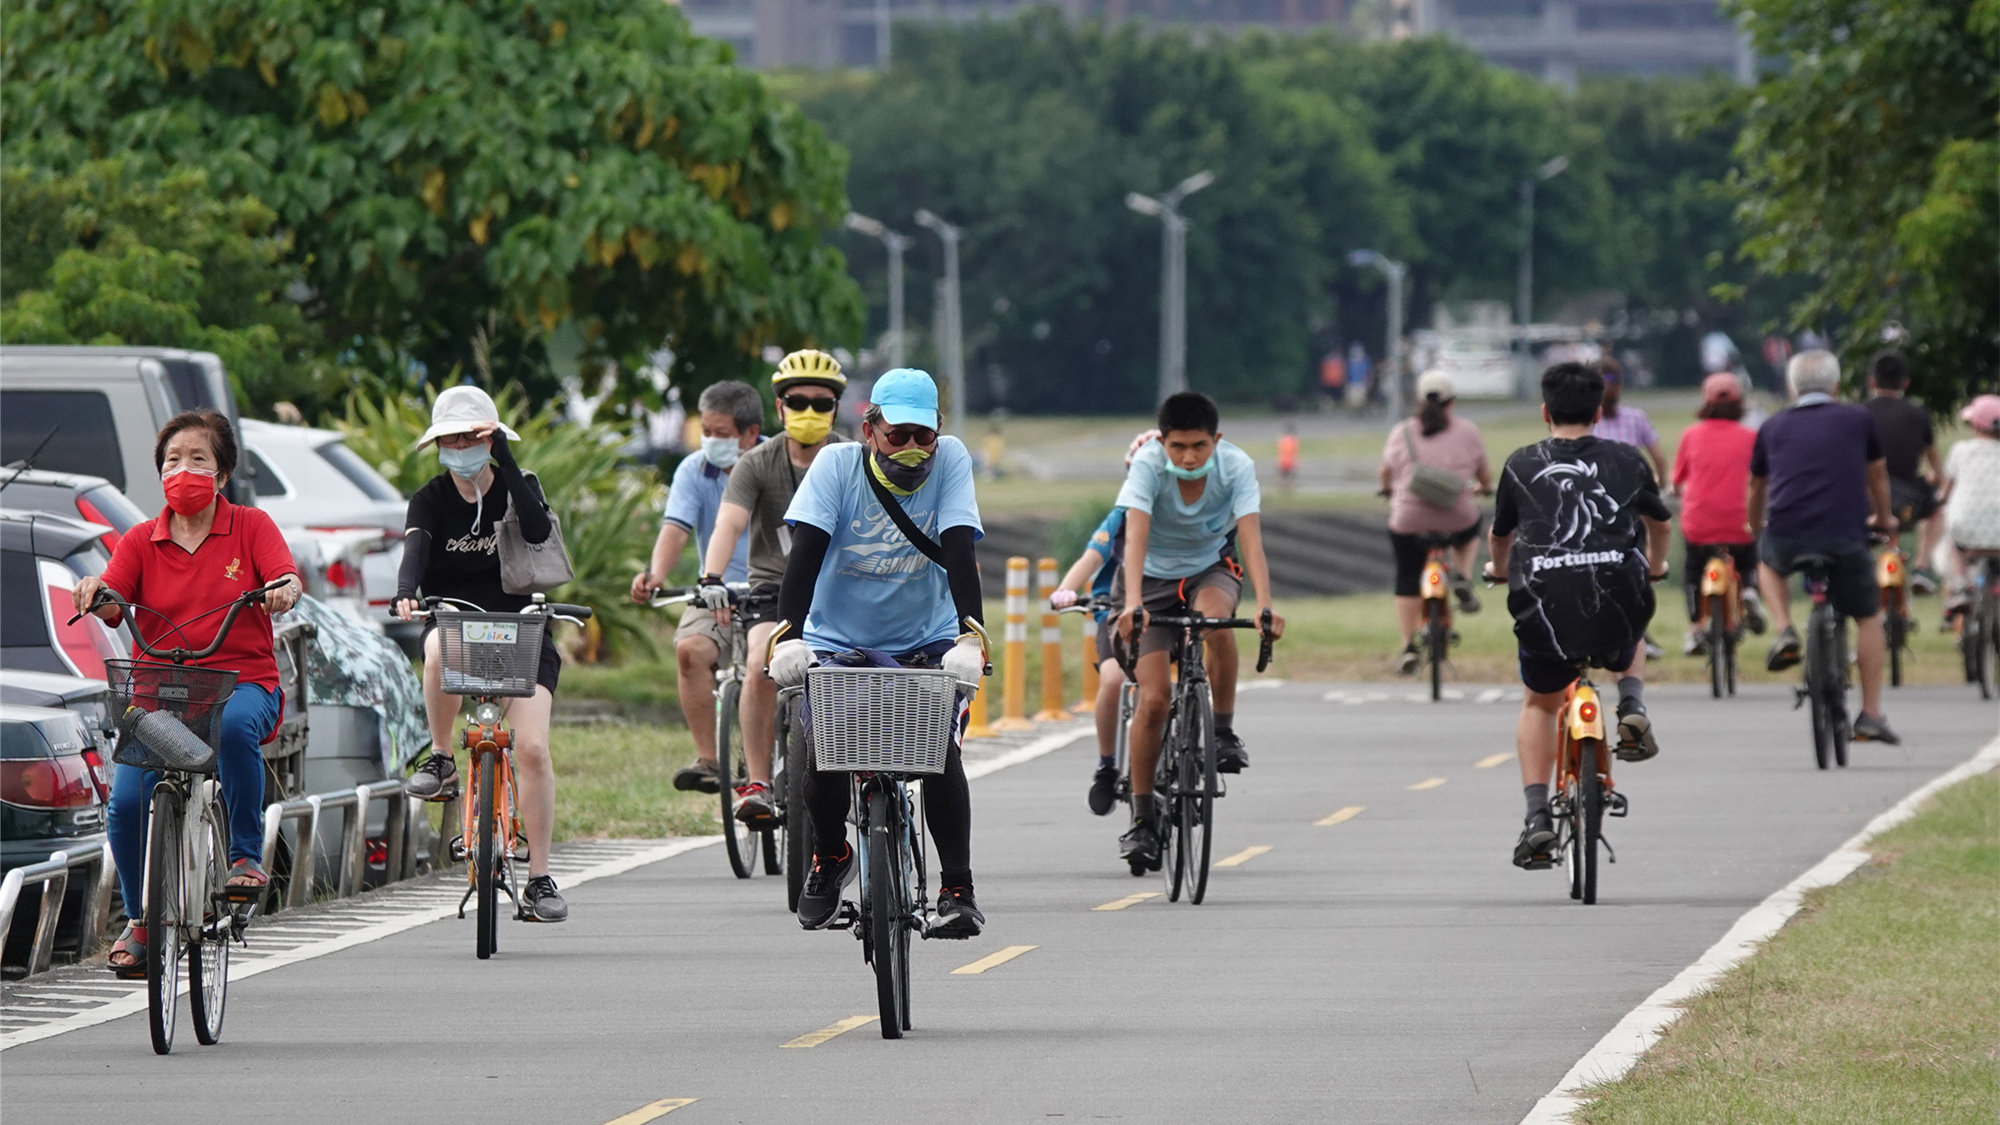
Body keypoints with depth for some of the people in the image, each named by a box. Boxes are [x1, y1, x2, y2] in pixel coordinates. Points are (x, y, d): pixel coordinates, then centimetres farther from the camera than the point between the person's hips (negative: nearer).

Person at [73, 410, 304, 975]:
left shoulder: (251, 527, 6)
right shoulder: (142, 540, 9)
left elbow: (286, 578, -9)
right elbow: (112, 602, -5)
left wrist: (283, 589, -33)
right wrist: (95, 591, -28)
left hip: (242, 680, -2)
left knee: (234, 722, -39)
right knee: (126, 801, -18)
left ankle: (246, 855, -20)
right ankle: (140, 921, 4)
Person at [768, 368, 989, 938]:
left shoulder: (950, 460, -10)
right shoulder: (837, 464, -11)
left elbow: (960, 553, -19)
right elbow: (806, 551, -20)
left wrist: (971, 638, -33)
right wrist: (788, 635, -34)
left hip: (925, 641, 0)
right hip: (838, 640, 0)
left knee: (940, 751, -22)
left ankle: (957, 890, -12)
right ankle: (830, 856, 15)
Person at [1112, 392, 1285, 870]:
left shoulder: (1236, 467, -22)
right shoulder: (1147, 466, -25)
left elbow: (1250, 538, -31)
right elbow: (1136, 536, -37)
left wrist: (1265, 604, -46)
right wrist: (1132, 603, -52)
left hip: (1210, 569, 1)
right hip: (1155, 577, 0)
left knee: (1216, 619, -36)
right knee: (1153, 701, -11)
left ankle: (1224, 731, -16)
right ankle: (1142, 818, 2)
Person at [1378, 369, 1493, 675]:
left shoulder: (1401, 433, 4)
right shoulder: (1468, 432, 4)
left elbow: (1386, 473, 15)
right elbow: (1484, 474, 15)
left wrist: (1389, 489, 37)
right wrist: (1486, 487, 37)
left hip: (1409, 519, 0)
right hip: (1457, 517, 0)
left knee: (1407, 581, 12)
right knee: (1469, 534, 34)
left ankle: (1408, 647, 3)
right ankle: (1463, 579, 10)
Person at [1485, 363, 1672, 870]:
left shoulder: (1522, 465, 11)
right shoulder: (1627, 461, 13)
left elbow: (1500, 535, 27)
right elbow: (1661, 523, 30)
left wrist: (1499, 568, 50)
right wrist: (1655, 565, 52)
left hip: (1544, 604, -1)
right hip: (1618, 596, 1)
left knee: (1538, 706, 24)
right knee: (1630, 649, 38)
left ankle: (1537, 816, 8)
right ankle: (1632, 705, 8)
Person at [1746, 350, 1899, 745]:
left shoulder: (1773, 427, 17)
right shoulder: (1858, 420, 13)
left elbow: (1756, 485, 32)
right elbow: (1877, 475, 28)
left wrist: (1755, 525, 52)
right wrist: (1883, 518, 48)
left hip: (1786, 537, 1)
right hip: (1845, 539, -1)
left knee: (1768, 561, 37)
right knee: (1868, 618, 17)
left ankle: (1784, 632, 13)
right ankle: (1870, 716, 12)